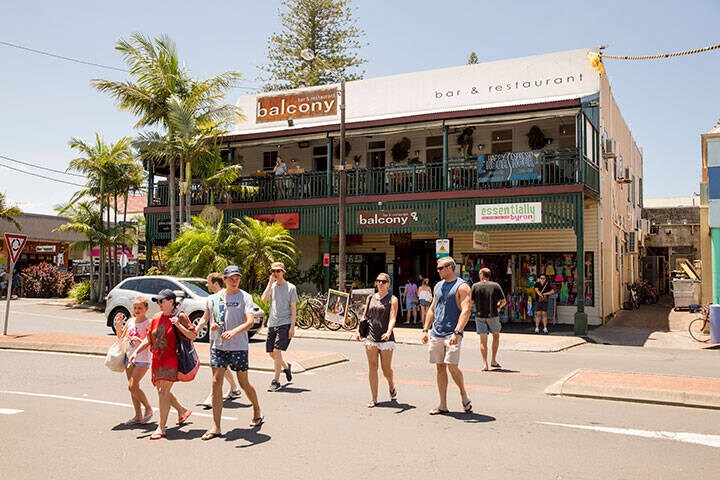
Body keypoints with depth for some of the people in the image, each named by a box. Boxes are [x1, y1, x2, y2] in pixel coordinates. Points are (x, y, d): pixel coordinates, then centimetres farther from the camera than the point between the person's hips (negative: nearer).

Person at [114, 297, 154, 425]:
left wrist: (139, 340, -29)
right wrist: (118, 325, 3)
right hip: (129, 356, 7)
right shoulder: (130, 321, 8)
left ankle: (148, 409, 7)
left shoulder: (148, 323, -11)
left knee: (133, 386, -12)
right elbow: (121, 337, 17)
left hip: (142, 358, -7)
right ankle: (138, 416, 17)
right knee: (132, 387, 8)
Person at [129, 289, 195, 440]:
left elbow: (192, 336, -10)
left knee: (163, 391, -12)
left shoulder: (180, 316, -7)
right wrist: (136, 351, 4)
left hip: (171, 359, -7)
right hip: (157, 359, 7)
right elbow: (148, 339, 15)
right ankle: (183, 410, 38)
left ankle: (161, 428, -5)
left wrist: (178, 325, -21)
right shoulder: (156, 318, 12)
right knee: (162, 391, 15)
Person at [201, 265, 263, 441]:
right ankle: (215, 427, 3)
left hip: (238, 347, -4)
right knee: (216, 382, -3)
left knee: (244, 383, 7)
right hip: (218, 346, 4)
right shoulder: (218, 297, 9)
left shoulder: (245, 297, -6)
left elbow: (250, 321, -18)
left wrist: (234, 331, -33)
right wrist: (213, 325, -1)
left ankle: (257, 412, 34)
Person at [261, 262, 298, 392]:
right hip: (272, 324, 5)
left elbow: (293, 309, -2)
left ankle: (276, 381, -3)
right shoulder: (271, 286, 10)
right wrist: (270, 283, -11)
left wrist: (292, 327, -9)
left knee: (276, 351, -12)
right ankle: (286, 366, 36)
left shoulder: (291, 288, 0)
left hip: (285, 324, -5)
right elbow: (264, 299, -8)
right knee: (271, 353, 9)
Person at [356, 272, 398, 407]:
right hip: (370, 337, 3)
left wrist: (388, 332, -29)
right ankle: (374, 398, 9)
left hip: (386, 339, -3)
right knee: (372, 367, 2)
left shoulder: (392, 299, -1)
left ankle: (391, 386, 36)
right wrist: (359, 330, 6)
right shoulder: (370, 298, 12)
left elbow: (392, 318, -13)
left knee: (386, 368, 3)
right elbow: (365, 316, 18)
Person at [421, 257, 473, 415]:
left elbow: (466, 311, -16)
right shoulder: (438, 286, 16)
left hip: (452, 335, -7)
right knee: (440, 368, 7)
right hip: (436, 334, 7)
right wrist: (425, 329, 13)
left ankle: (464, 395, 14)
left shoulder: (462, 287, -6)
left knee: (452, 366, -13)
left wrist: (457, 332, -25)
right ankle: (443, 405, 13)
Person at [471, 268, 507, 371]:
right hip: (493, 315, 0)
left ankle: (485, 364, -1)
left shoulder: (475, 286, -3)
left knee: (483, 340, 5)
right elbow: (503, 301, -1)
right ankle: (493, 360, 18)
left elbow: (471, 302, -4)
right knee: (496, 336, 20)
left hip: (480, 315, 0)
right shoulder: (496, 286, -2)